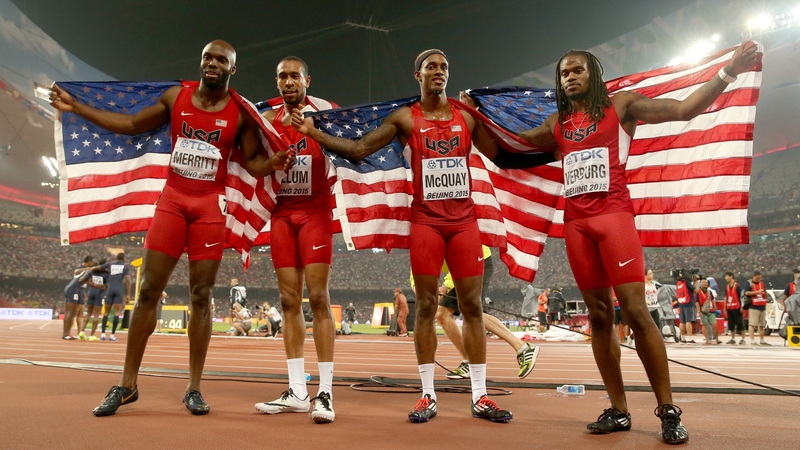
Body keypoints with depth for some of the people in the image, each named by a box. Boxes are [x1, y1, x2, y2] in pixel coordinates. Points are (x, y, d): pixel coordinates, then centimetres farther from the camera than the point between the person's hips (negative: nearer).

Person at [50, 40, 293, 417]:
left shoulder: (241, 112, -1)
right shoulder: (175, 97, 5)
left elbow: (252, 162, 3)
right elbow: (132, 124, 14)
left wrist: (273, 163, -20)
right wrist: (75, 107, 13)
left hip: (210, 206, -2)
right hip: (172, 200, 2)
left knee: (201, 295, 0)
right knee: (148, 290, 1)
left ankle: (194, 389, 9)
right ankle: (127, 385, 13)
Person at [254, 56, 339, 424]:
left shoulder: (323, 111, 0)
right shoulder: (268, 119, 11)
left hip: (315, 211, -4)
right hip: (282, 213, 4)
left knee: (318, 298, -9)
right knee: (290, 301, 4)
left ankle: (325, 393, -4)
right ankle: (296, 393, 10)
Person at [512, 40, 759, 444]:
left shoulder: (621, 106, 8)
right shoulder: (556, 123, 19)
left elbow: (684, 109, 2)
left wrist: (728, 71, -7)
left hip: (613, 215, -4)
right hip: (575, 223, 4)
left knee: (635, 311, -11)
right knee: (598, 315, 4)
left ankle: (668, 411, 0)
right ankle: (618, 411, 11)